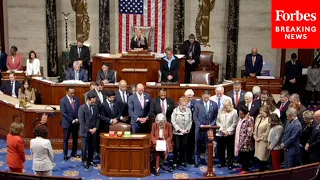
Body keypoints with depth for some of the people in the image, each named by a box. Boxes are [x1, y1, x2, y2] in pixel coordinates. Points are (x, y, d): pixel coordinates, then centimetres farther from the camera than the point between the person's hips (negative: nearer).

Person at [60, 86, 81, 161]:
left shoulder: (76, 99, 1)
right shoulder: (63, 101, -12)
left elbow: (80, 110, 4)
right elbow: (64, 113, -14)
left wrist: (77, 119, -9)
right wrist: (72, 120, -16)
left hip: (76, 122, 4)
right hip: (67, 123, -4)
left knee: (75, 139, 13)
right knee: (66, 139, 5)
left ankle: (74, 153, 27)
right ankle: (65, 155, 15)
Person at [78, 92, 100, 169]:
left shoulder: (96, 107, 2)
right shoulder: (82, 108, -13)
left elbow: (97, 118, 8)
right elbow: (81, 121, -14)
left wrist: (95, 128, -5)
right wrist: (89, 130, -15)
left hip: (93, 131, 4)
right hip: (85, 131, -4)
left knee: (92, 147, 10)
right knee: (84, 147, 7)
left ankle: (90, 160, 26)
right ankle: (84, 161, 22)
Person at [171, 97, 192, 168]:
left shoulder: (189, 110, 1)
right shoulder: (175, 111, -7)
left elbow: (190, 121, 4)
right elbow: (173, 122, -10)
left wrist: (187, 129, -8)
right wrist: (180, 130, -15)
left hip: (185, 133, 3)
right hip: (177, 132, -3)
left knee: (184, 147, 7)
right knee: (176, 147, -1)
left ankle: (182, 160, 22)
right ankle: (175, 162, 10)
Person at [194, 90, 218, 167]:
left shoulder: (214, 104, 1)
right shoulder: (198, 104, -3)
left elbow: (216, 117, 3)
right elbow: (195, 116, -1)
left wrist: (211, 125, -10)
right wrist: (200, 125, -12)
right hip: (200, 128, 0)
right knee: (198, 146, 7)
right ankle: (197, 162, 18)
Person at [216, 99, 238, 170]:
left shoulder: (234, 112, -4)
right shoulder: (220, 111, 7)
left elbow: (234, 124, -7)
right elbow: (218, 122, 6)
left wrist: (228, 131, -12)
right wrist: (222, 130, -7)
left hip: (230, 134, -3)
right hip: (220, 134, 3)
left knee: (230, 150, 3)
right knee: (220, 149, 9)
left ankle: (230, 164, 13)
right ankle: (222, 162, 23)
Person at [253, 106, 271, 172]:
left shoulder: (269, 120, -17)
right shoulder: (258, 117, 7)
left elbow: (267, 132, -17)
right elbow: (255, 127, 15)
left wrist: (260, 138, -12)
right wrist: (255, 136, 4)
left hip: (264, 141, -7)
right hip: (257, 140, 7)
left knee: (262, 156, 1)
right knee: (258, 155, 14)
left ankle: (262, 169, 14)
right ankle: (260, 168, 27)